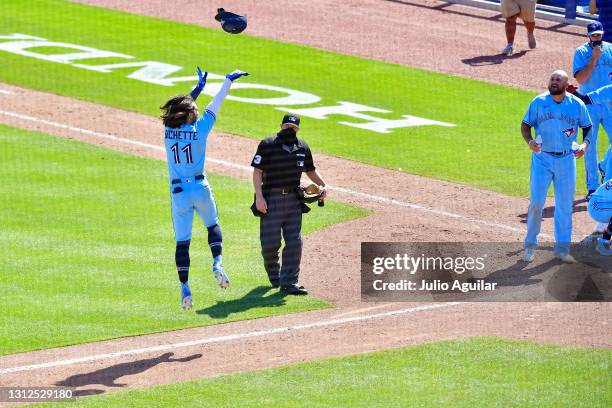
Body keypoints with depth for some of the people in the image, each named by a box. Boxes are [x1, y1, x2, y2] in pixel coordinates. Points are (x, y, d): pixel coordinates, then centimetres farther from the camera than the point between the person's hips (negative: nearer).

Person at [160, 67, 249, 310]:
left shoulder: (169, 129, 0)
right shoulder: (199, 128, -8)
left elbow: (181, 106, 18)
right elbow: (215, 105, 3)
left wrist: (199, 87, 31)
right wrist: (229, 80, 15)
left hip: (178, 192, 1)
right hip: (200, 189, -1)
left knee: (182, 241, 3)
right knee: (213, 225, 23)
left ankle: (184, 288, -4)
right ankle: (217, 263, 0)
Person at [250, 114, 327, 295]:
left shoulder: (302, 148, 10)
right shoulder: (268, 145, -5)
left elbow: (310, 170, 21)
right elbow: (257, 171, -8)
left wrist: (323, 185, 3)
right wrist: (259, 196, -18)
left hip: (294, 199, 4)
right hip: (271, 199, -4)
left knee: (294, 241, -3)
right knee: (271, 241, -3)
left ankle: (289, 282, -1)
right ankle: (273, 272, 26)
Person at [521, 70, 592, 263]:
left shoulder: (577, 105, -1)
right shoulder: (538, 102, -3)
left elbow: (587, 127, 9)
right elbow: (525, 125, 2)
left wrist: (585, 144, -11)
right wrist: (529, 141, -17)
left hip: (567, 160, 1)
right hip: (542, 158, -1)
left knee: (565, 205, 6)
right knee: (536, 203, -5)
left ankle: (562, 248, 16)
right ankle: (530, 245, 9)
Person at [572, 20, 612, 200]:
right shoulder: (581, 52, -3)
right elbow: (580, 78, -13)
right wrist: (594, 58, -17)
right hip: (589, 104, -2)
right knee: (590, 147, 1)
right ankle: (592, 187, 7)